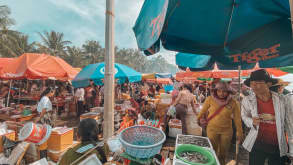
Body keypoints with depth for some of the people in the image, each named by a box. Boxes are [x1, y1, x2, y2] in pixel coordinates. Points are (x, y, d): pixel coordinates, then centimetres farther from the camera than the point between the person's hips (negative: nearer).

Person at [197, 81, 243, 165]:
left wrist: (239, 132, 1)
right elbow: (203, 111, 0)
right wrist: (198, 119, 9)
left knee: (223, 154, 19)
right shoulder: (210, 99, -14)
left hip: (227, 131, 1)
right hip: (212, 129, -1)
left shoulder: (233, 103, -11)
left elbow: (237, 119, -3)